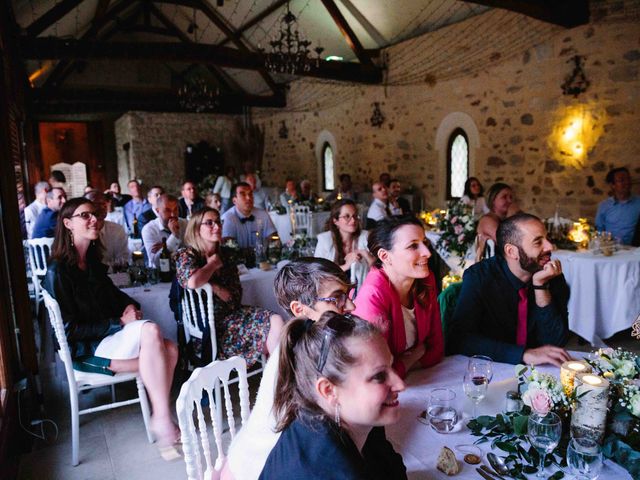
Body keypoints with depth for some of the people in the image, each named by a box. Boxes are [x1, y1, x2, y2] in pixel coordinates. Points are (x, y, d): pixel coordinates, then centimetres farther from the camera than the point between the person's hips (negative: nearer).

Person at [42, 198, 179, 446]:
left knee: (169, 350, -19)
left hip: (110, 334, 7)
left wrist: (130, 305, 4)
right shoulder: (58, 272, -12)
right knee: (150, 330, -31)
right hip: (86, 349, -7)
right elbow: (70, 329, -14)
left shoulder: (93, 262, 11)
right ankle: (163, 422, -26)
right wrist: (119, 323, -15)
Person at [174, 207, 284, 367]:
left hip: (231, 314, 6)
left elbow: (235, 297, 4)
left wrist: (211, 284, -14)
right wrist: (213, 264, -10)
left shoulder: (224, 255, 11)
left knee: (276, 321, -15)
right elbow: (192, 282, -29)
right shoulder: (186, 255, -4)